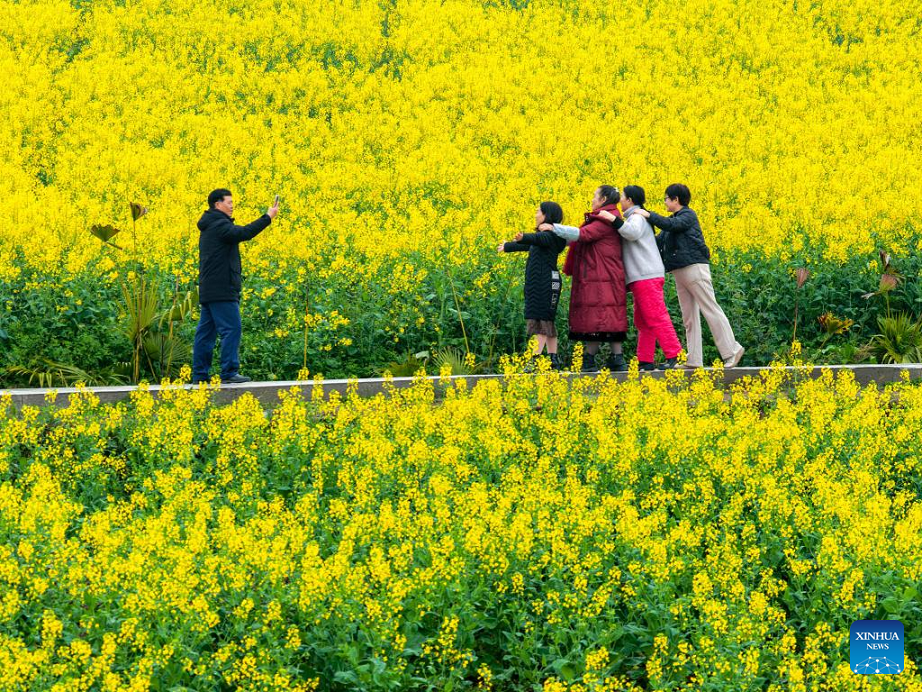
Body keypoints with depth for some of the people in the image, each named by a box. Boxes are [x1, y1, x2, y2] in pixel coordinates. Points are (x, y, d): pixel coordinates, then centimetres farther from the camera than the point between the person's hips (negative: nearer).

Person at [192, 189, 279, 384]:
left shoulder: (209, 227, 21)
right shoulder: (219, 225, -13)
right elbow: (242, 233, -27)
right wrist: (268, 217, -24)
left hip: (208, 291, 10)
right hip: (221, 290, -10)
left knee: (205, 331, 9)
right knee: (231, 329, -9)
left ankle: (199, 375, 9)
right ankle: (229, 372, -10)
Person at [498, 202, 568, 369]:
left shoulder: (551, 234, -10)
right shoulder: (543, 234, 20)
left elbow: (538, 239, -32)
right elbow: (527, 246, 36)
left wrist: (523, 237, -52)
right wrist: (507, 247, 51)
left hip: (546, 283, -10)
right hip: (537, 284, 10)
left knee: (540, 320, -13)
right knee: (547, 321, 8)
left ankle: (535, 359, -18)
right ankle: (553, 359, 9)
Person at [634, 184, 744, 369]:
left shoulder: (688, 215, -3)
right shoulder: (673, 221, 22)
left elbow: (672, 225, -22)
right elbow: (659, 241, 14)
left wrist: (649, 215, -18)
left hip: (695, 268, -9)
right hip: (680, 273, 9)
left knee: (711, 310, -10)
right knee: (689, 317, 6)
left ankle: (732, 351, -9)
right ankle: (694, 360, 5)